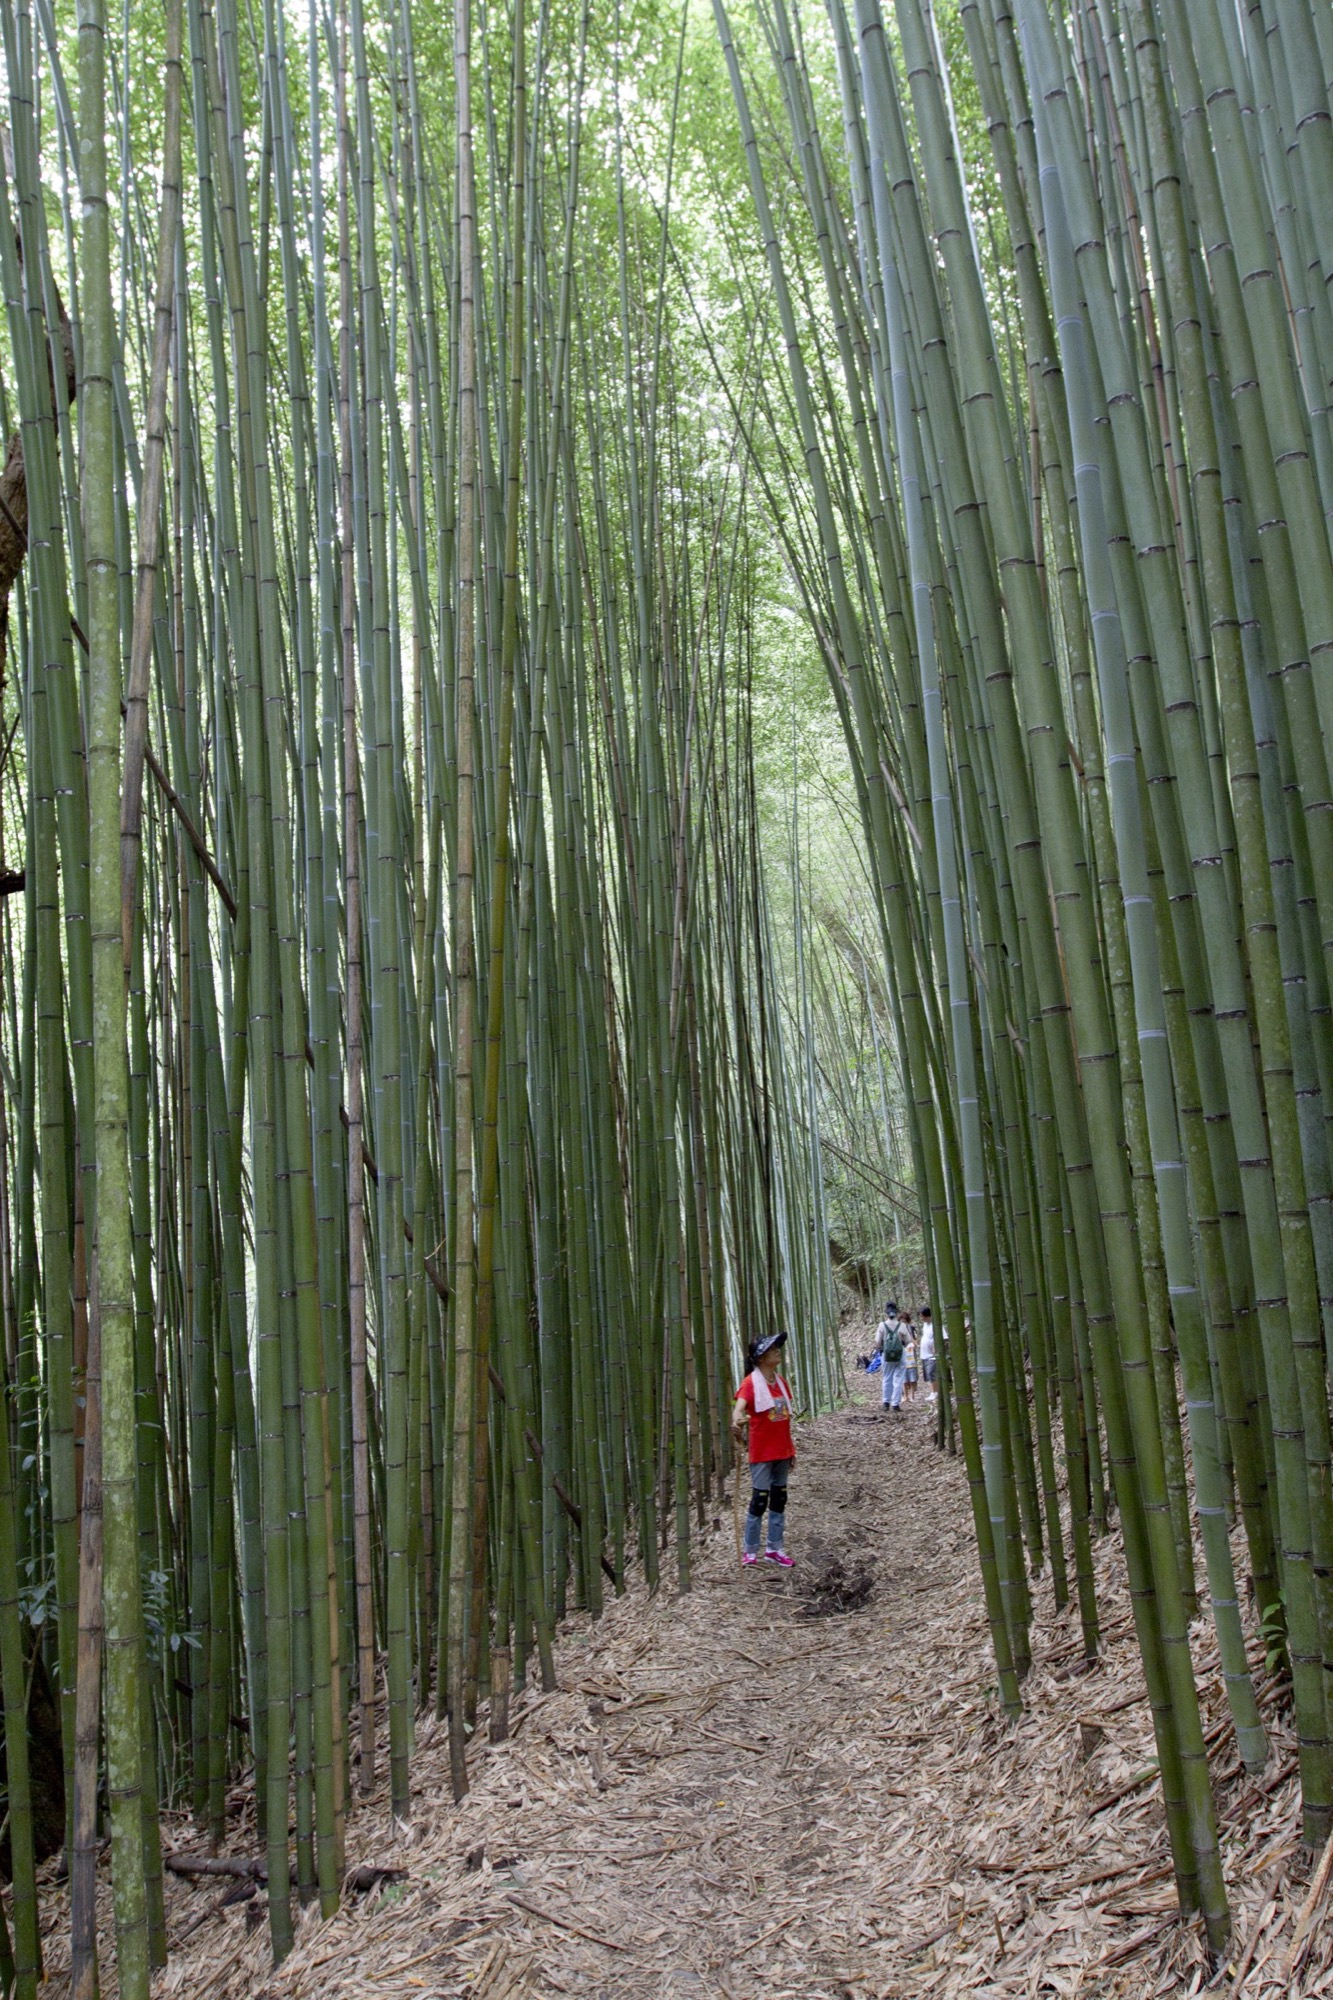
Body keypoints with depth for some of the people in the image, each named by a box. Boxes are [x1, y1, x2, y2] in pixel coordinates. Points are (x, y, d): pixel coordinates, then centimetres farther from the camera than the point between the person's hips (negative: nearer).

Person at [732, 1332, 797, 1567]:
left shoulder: (779, 1381, 7)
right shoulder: (751, 1382, -14)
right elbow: (739, 1406, -33)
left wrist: (791, 1449, 14)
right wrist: (736, 1422, -55)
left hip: (782, 1451, 7)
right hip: (762, 1453, -7)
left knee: (779, 1500, 12)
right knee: (759, 1501, -2)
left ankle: (774, 1548, 22)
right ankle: (750, 1551, 10)